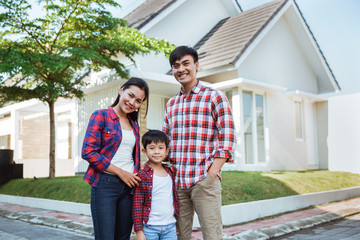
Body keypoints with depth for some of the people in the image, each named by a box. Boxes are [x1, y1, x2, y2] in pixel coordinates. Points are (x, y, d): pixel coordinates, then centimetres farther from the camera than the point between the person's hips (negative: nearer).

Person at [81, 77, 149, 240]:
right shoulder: (101, 116, -2)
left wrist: (136, 177, 8)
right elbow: (88, 152, -11)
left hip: (128, 186, 6)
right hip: (105, 184, -6)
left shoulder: (133, 125, 17)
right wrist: (121, 172, -11)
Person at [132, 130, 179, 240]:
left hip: (170, 227, 4)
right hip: (149, 227, -4)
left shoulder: (170, 173, 8)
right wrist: (139, 231, -9)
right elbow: (137, 205, -7)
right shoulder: (142, 175, -8)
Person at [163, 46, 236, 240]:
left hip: (204, 180, -5)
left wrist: (211, 174, -13)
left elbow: (227, 139, -6)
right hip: (176, 181, 5)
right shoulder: (171, 104, 16)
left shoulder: (215, 97, -1)